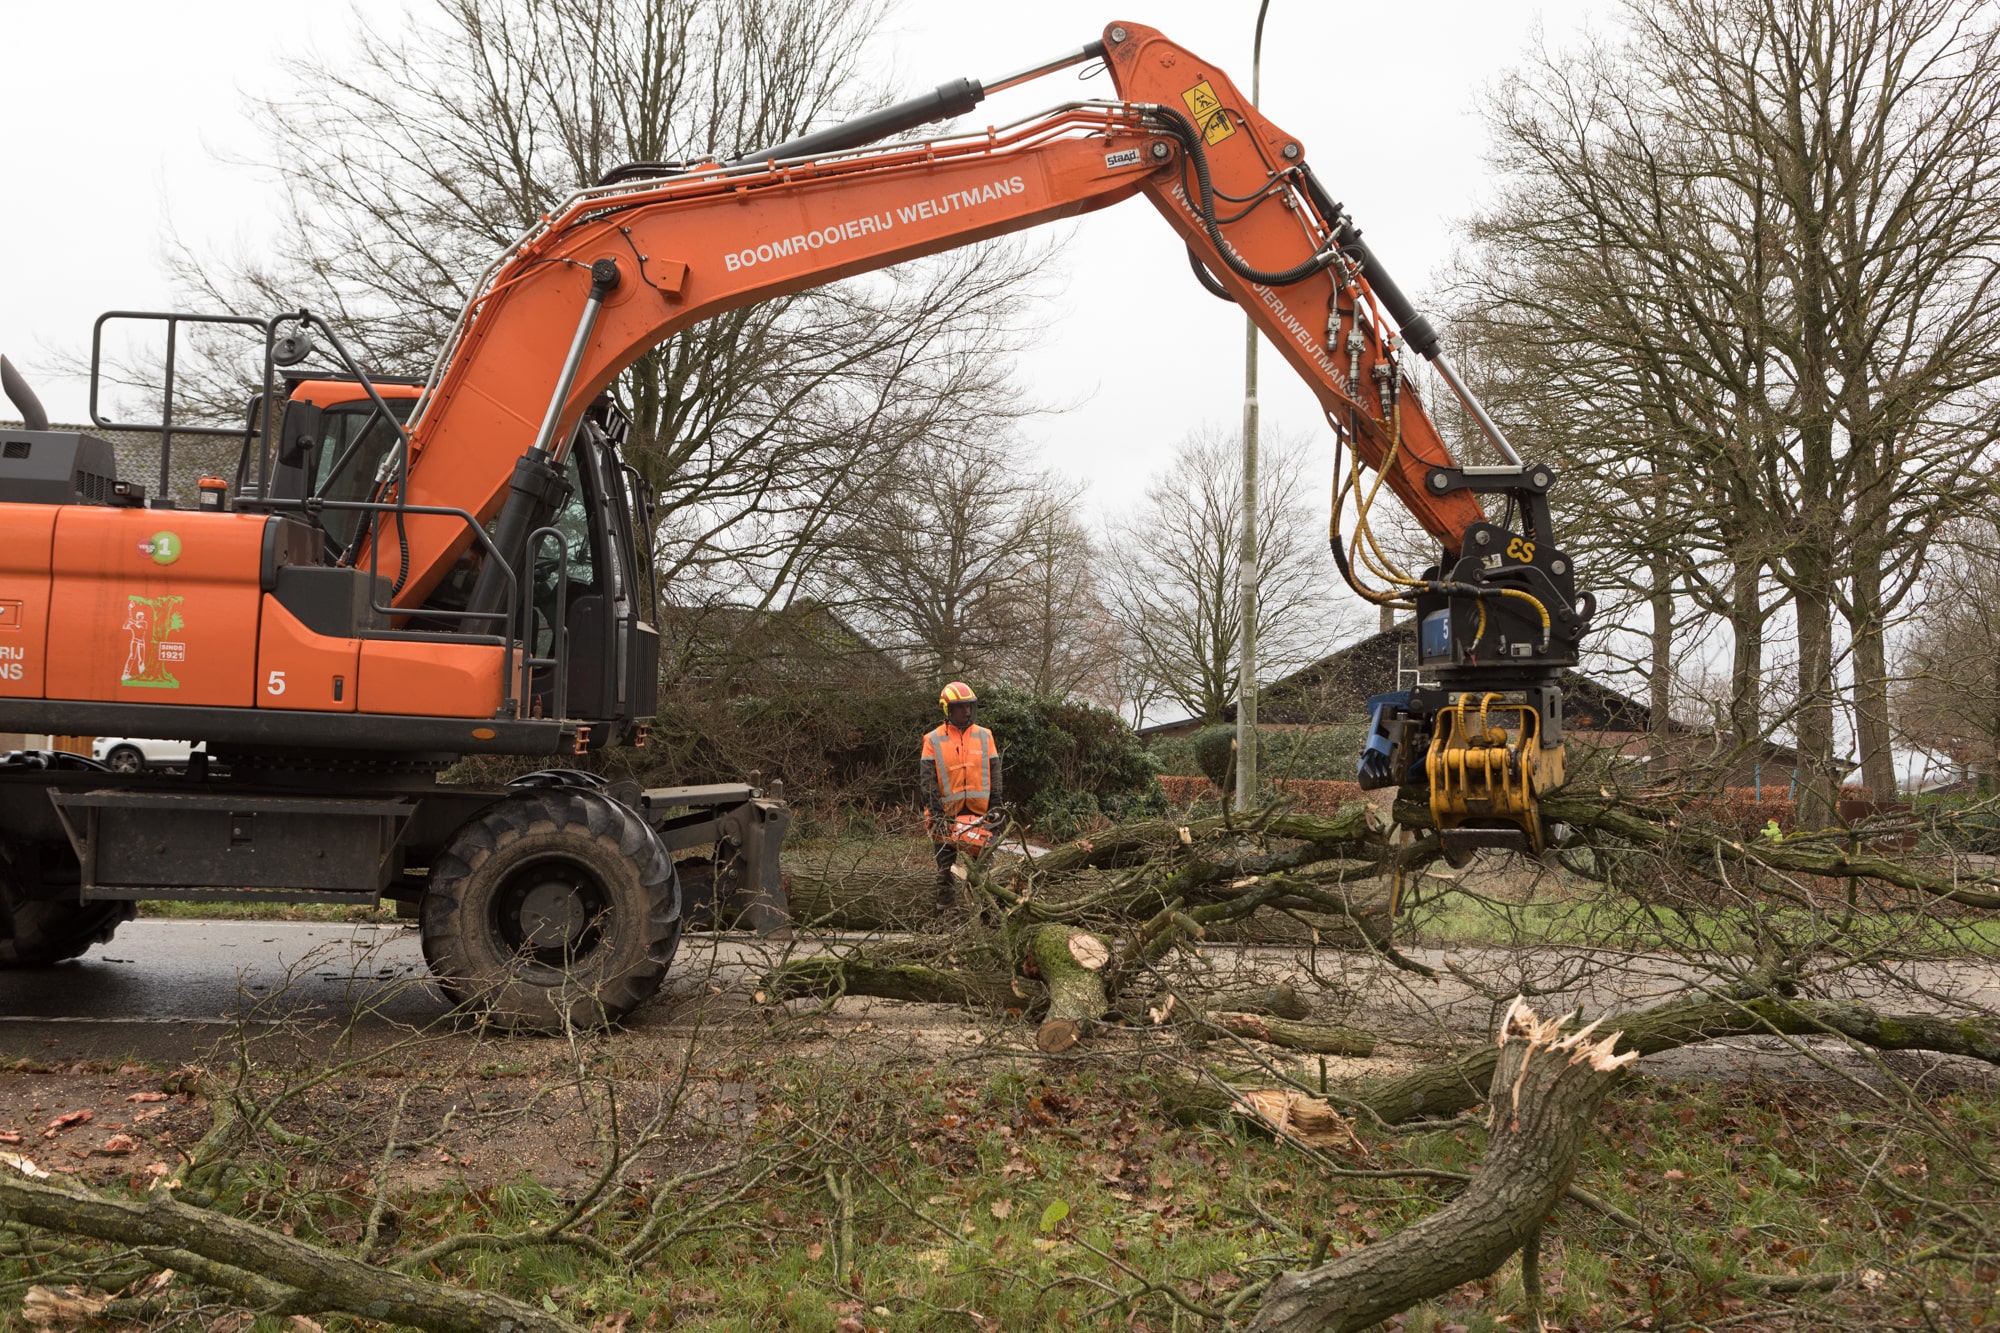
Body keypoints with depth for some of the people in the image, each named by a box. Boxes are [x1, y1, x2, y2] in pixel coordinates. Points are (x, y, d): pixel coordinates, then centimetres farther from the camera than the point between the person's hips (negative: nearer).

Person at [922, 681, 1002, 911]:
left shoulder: (984, 736, 5)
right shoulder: (934, 740, -1)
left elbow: (994, 774, 5)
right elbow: (928, 779, -5)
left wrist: (995, 807, -3)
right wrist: (935, 812, -14)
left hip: (979, 811, 2)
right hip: (947, 812, -1)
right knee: (946, 864, 5)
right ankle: (947, 910, 11)